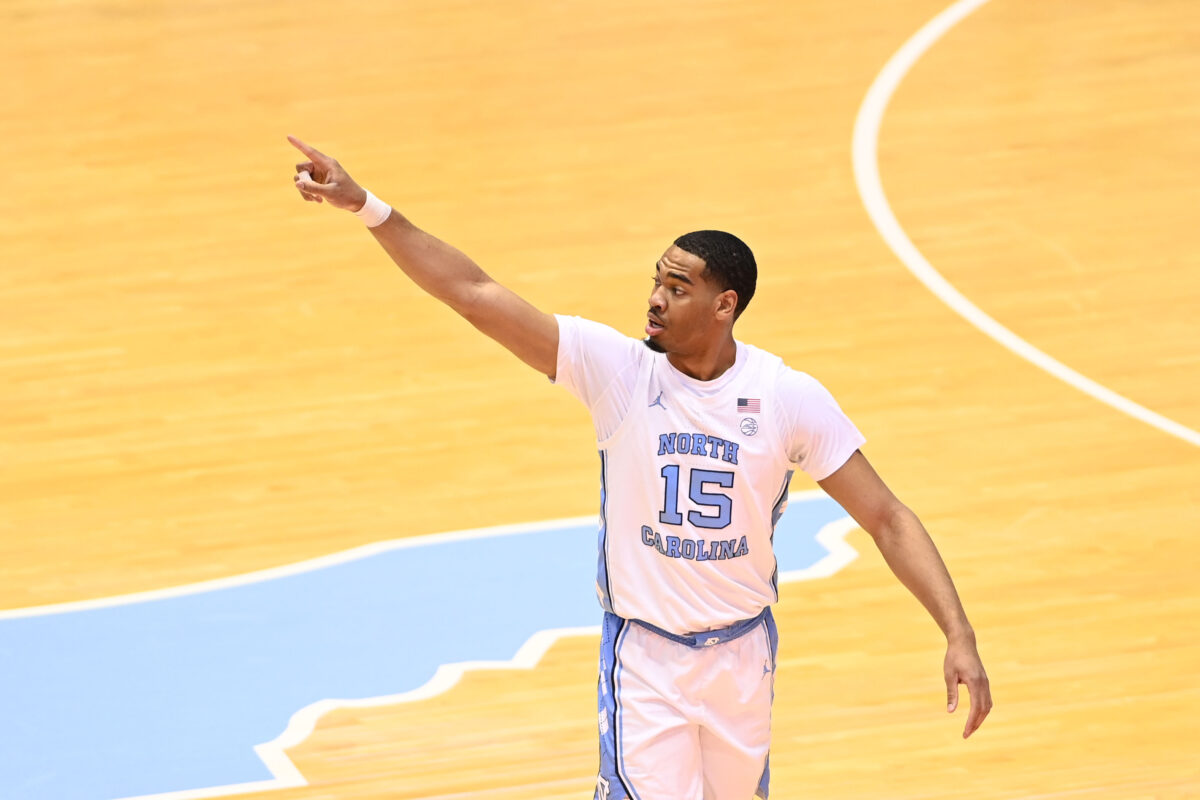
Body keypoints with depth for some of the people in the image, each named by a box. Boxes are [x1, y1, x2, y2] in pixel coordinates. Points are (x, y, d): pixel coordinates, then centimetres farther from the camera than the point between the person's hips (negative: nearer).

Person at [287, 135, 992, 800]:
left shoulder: (790, 399, -12)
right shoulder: (616, 367, -13)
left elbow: (888, 519, -7)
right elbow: (476, 295, -17)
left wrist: (960, 636, -15)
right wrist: (365, 205, -25)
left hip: (743, 654, 2)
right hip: (644, 659, -1)